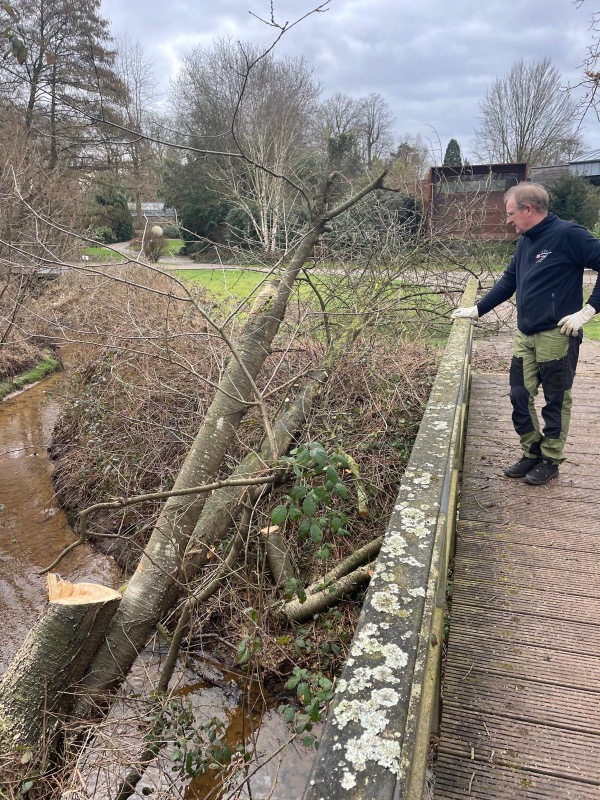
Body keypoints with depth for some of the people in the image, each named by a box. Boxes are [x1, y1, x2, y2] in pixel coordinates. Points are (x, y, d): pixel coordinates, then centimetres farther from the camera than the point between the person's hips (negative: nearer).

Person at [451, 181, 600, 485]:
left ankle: (550, 460, 21)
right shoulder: (526, 241, 11)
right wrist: (476, 310, 17)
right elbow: (508, 282, 19)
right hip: (526, 335, 7)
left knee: (556, 401, 7)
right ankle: (532, 452, 26)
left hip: (557, 336, -7)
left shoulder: (568, 235, -13)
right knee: (520, 395, 9)